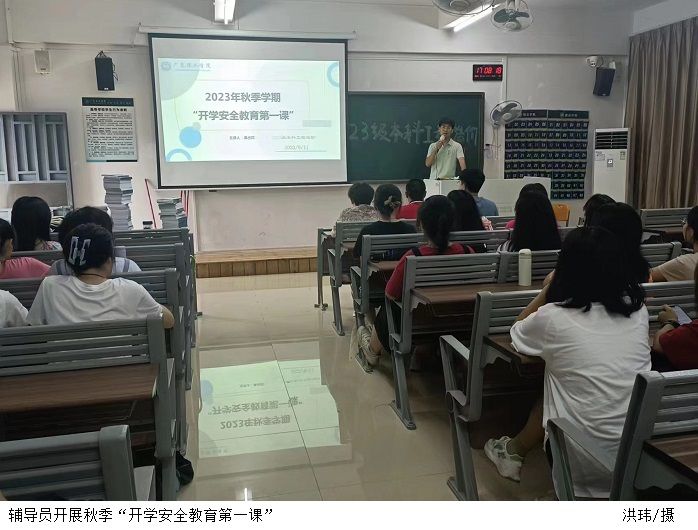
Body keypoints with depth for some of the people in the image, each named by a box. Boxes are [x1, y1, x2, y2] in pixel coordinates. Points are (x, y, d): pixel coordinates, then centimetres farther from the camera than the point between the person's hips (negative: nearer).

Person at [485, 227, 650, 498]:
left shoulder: (553, 317, -14)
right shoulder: (638, 311, -1)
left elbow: (517, 331, 10)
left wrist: (547, 290, 12)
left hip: (585, 463, -4)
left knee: (546, 397, 22)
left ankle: (514, 453, 38)